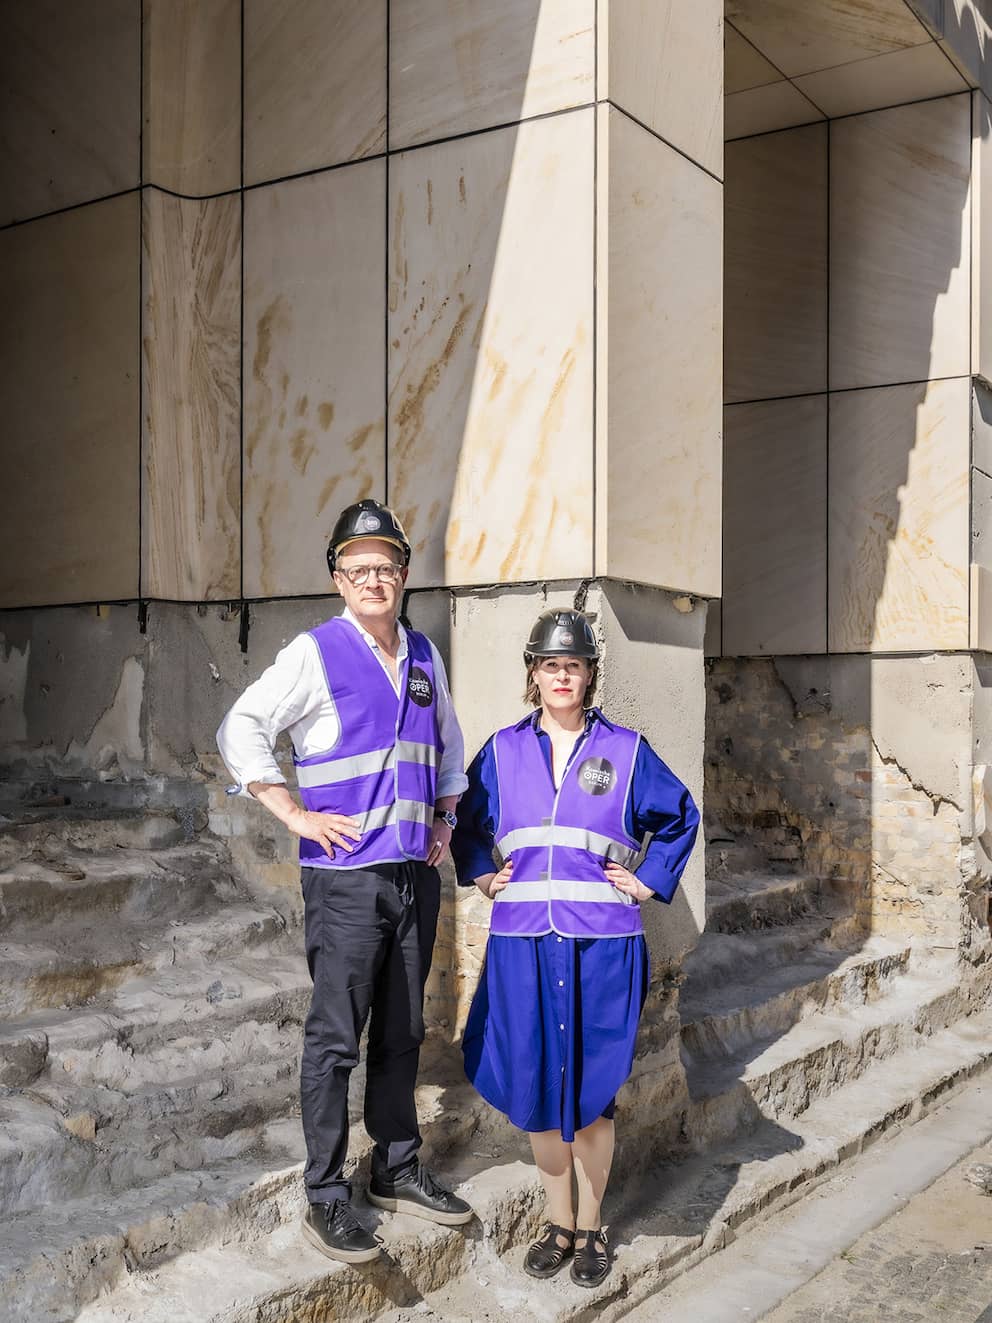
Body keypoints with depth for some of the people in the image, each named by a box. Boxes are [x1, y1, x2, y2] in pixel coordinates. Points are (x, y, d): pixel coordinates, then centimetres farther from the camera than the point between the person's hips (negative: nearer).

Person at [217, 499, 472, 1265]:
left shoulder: (425, 655, 11)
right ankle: (327, 1200, 12)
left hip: (416, 872, 6)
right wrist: (296, 816, -13)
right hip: (346, 875, -5)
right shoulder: (315, 653, -6)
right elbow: (241, 731, -9)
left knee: (402, 1033, 15)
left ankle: (398, 1171, 29)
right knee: (335, 1038, 0)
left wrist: (446, 816, 15)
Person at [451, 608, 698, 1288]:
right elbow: (468, 823, 22)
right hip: (523, 942, 2)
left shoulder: (625, 749, 2)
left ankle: (591, 1228, 23)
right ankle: (559, 1221, 26)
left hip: (601, 945, -2)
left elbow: (680, 817, 14)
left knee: (591, 1087, 5)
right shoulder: (503, 750, 7)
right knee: (535, 1084, 8)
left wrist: (650, 880, 5)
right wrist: (482, 876, 9)